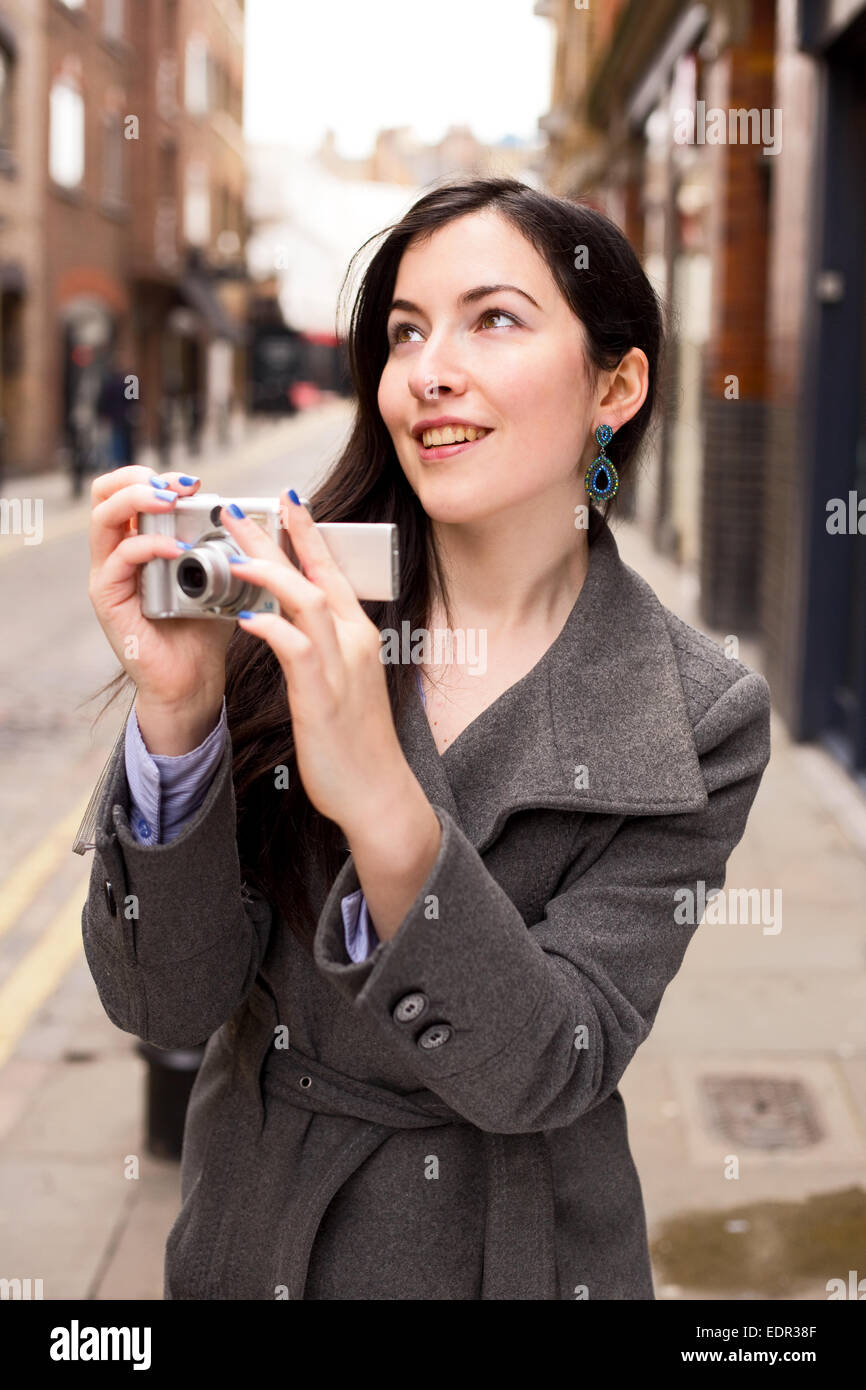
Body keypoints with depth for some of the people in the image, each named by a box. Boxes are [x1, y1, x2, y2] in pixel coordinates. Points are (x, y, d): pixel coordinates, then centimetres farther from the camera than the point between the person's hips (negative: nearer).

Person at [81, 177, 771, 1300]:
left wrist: (382, 803, -35)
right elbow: (169, 1003, -15)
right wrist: (176, 712, -31)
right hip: (249, 1240, 2)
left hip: (502, 1253, -1)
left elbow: (544, 1069, -21)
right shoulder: (292, 614, -13)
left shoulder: (701, 720, -15)